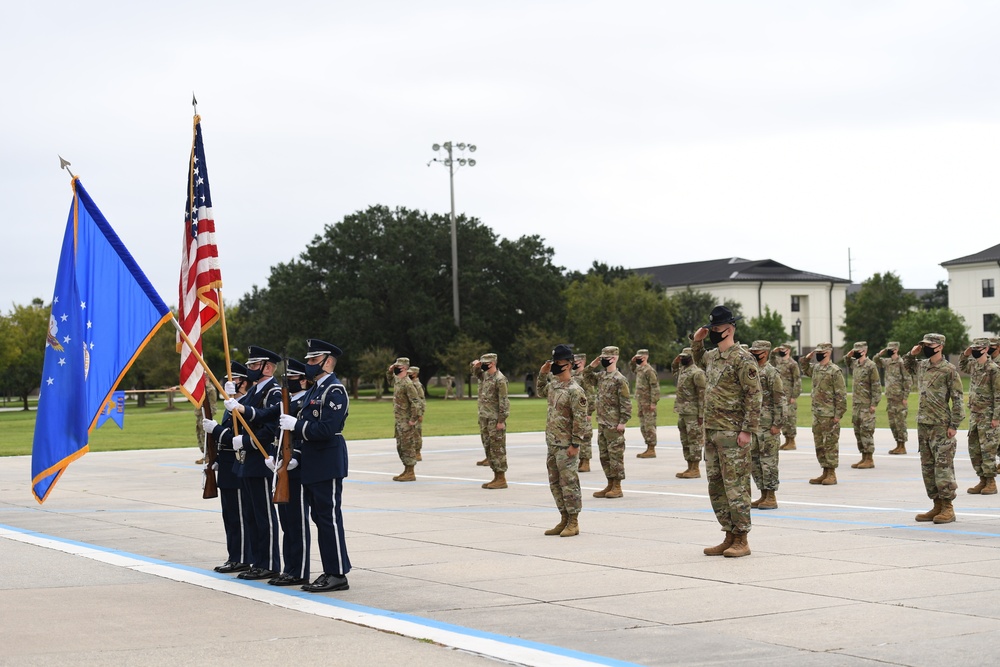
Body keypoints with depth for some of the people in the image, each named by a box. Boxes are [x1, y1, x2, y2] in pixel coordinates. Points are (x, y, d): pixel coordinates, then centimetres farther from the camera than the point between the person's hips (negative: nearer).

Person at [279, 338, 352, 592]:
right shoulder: (313, 391, 18)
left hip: (327, 466, -10)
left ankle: (338, 574, -2)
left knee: (329, 518, -7)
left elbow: (327, 429, -23)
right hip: (312, 466, 10)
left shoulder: (334, 391, -14)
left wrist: (296, 424, -19)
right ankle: (331, 571, 17)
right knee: (320, 518, 11)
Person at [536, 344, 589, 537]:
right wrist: (542, 374, 14)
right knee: (555, 483, 13)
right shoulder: (553, 384, 8)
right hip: (552, 444, 9)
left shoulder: (575, 391, -17)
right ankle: (564, 520, 21)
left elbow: (580, 420, -18)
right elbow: (541, 393, 31)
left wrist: (575, 445, -19)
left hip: (566, 446, -9)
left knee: (569, 483, -4)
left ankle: (573, 523, 3)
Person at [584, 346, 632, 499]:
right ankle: (610, 485, 20)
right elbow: (587, 377, 26)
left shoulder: (619, 379, -13)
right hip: (602, 423, 9)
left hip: (614, 425, -9)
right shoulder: (601, 376, 10)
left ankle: (617, 487, 2)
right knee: (604, 455, 12)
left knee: (615, 454, -3)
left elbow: (626, 403, -15)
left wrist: (623, 422, -18)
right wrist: (592, 366, 9)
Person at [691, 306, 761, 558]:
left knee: (736, 486, -6)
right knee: (716, 487, 11)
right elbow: (699, 360, 39)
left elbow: (754, 397, -15)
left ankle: (741, 540, 0)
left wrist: (747, 430, -19)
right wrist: (697, 341, 20)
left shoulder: (742, 359, -12)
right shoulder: (713, 356, 13)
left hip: (732, 434, -9)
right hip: (711, 432, 9)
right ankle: (729, 537, 18)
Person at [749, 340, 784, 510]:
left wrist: (777, 424, -18)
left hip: (767, 426, -9)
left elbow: (780, 401, -14)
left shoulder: (772, 373, -10)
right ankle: (763, 495, 18)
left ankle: (771, 498, -1)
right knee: (754, 460, 10)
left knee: (768, 460, -5)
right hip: (753, 424, 9)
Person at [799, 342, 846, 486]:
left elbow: (841, 394, -13)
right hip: (817, 414, 8)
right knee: (819, 444, 11)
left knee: (830, 444, -2)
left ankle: (832, 474, 3)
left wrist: (838, 414, -16)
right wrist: (806, 358, 15)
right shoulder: (815, 368, 11)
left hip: (829, 415, -8)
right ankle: (825, 472, 19)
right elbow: (804, 368, 35)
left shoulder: (835, 371, -12)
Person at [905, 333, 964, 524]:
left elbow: (957, 399, -11)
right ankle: (937, 506, 17)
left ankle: (948, 508, -3)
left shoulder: (949, 370, -10)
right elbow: (907, 365, 35)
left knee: (943, 467, -7)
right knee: (927, 467, 10)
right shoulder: (922, 366, 11)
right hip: (923, 424, 8)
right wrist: (912, 354, 13)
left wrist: (954, 425, -15)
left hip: (941, 426, -8)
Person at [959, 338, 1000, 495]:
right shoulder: (973, 365, 8)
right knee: (974, 448, 9)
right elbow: (961, 367, 32)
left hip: (987, 415, -8)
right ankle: (982, 480, 17)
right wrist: (965, 355, 13)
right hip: (974, 413, 8)